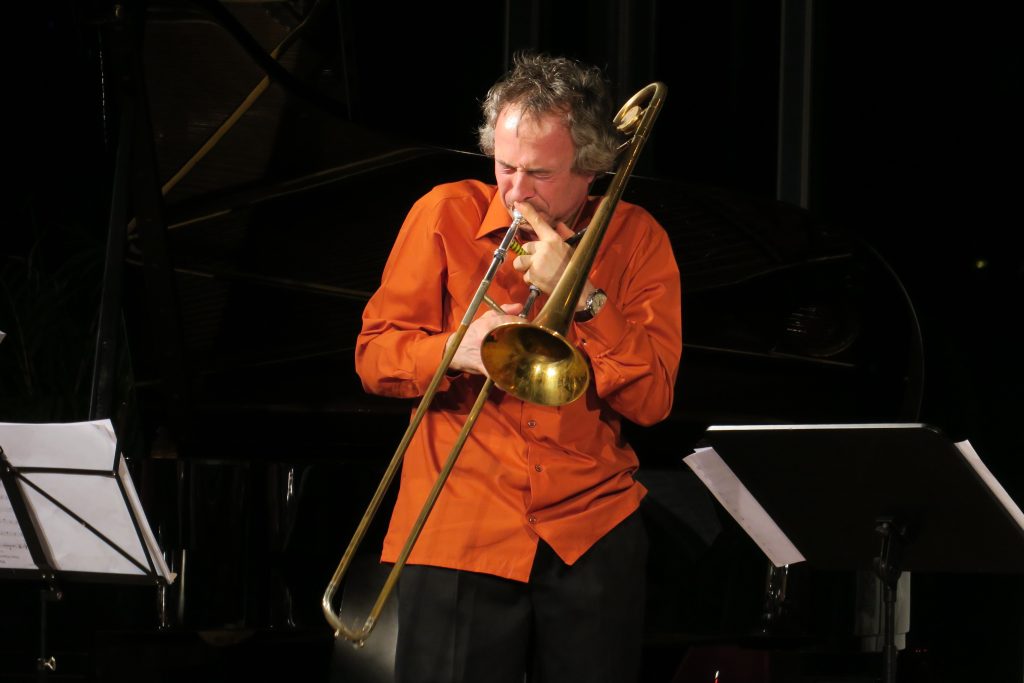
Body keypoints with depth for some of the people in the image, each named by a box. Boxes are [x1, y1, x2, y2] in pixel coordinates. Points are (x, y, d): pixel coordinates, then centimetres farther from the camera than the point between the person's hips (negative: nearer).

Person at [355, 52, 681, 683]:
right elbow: (374, 356, 2)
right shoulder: (447, 214, 3)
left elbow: (652, 401, -4)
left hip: (591, 536, 1)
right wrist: (456, 350, -16)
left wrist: (583, 297, -14)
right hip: (458, 532, -1)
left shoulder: (635, 239, 4)